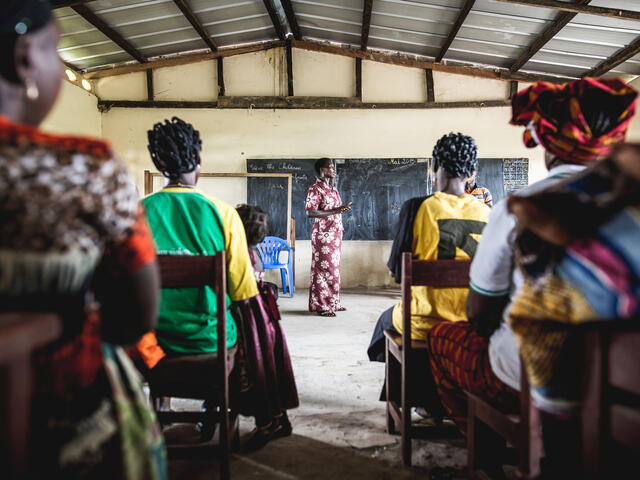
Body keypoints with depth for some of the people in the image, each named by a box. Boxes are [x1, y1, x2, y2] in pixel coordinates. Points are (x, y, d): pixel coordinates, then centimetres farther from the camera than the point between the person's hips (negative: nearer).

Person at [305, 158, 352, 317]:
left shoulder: (333, 189, 16)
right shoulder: (315, 189, -10)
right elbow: (310, 212, -19)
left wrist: (343, 208, 7)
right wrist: (334, 211, -24)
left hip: (336, 234, 9)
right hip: (323, 234, -9)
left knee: (334, 268, 12)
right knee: (323, 268, -5)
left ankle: (333, 303, 21)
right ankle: (321, 306, 2)